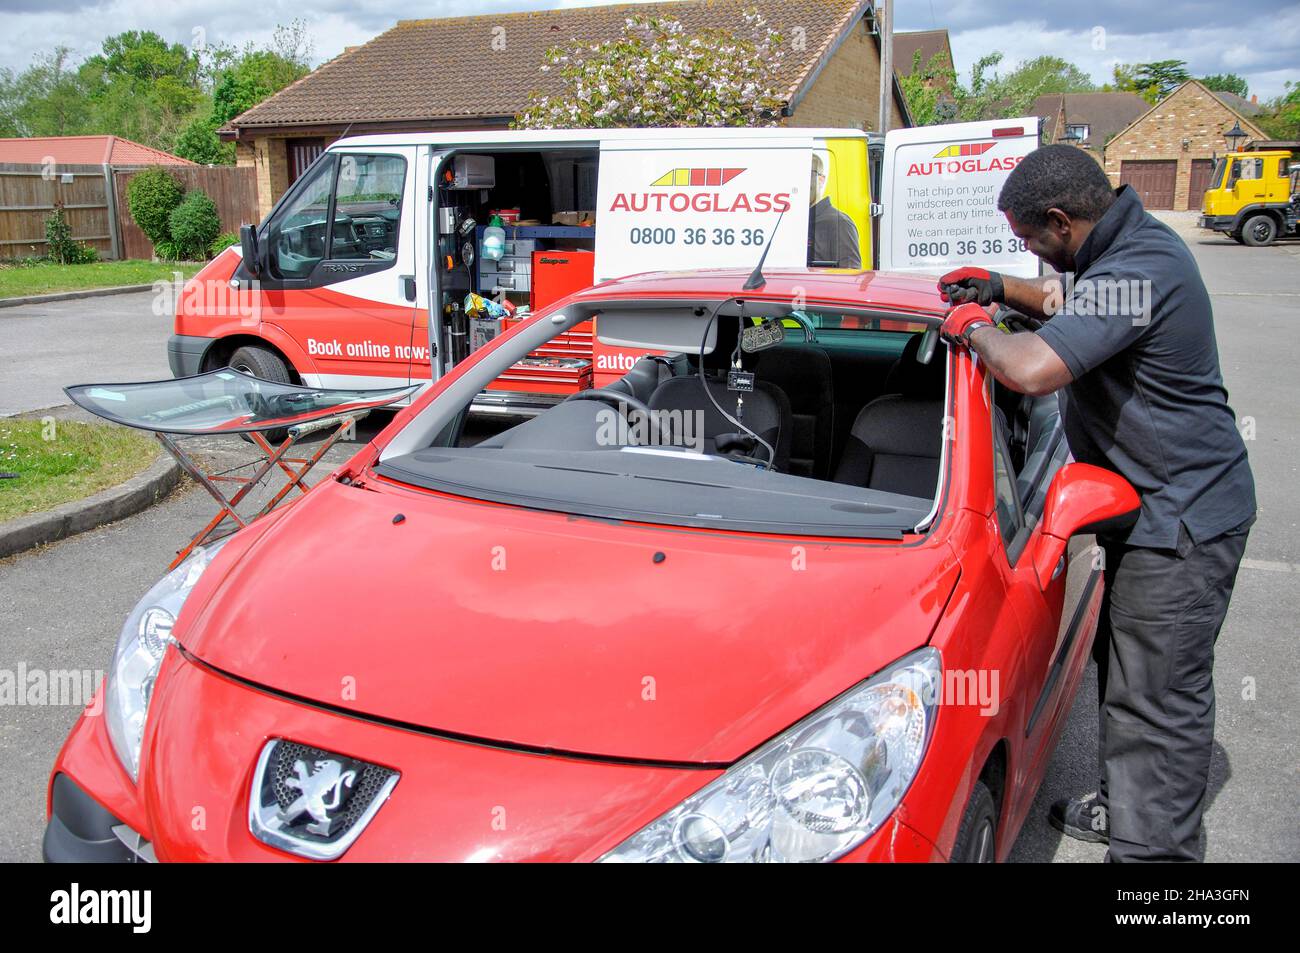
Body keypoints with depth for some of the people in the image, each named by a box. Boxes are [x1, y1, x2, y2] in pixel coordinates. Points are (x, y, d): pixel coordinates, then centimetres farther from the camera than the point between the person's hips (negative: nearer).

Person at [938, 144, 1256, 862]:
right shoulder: (1133, 245, 7)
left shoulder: (1136, 274, -27)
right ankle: (1122, 807, 38)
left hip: (1181, 516, -11)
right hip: (1151, 506, 11)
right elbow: (1073, 307, 27)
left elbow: (1032, 370, -38)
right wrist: (1002, 289, 10)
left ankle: (1151, 845, 13)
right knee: (1124, 668, 21)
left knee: (1161, 696, -1)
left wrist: (975, 329, -17)